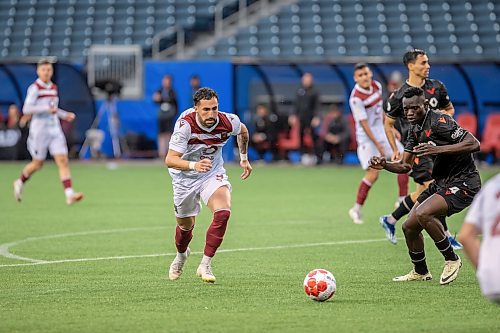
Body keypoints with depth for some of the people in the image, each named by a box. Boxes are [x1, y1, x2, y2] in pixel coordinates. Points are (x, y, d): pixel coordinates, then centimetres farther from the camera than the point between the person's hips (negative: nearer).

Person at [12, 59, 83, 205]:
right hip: (39, 129, -5)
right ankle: (20, 182, 34)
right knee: (38, 163, 6)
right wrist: (47, 109, -26)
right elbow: (26, 109, -19)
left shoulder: (53, 87, 11)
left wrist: (65, 115, 11)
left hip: (55, 129, 5)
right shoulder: (34, 88, -10)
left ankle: (69, 194, -16)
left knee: (63, 160, -9)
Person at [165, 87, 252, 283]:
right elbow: (170, 160, -36)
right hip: (185, 176, -1)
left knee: (223, 212, -25)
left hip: (213, 173, 1)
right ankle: (181, 255, 48)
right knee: (186, 225, 12)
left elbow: (243, 131, 6)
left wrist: (244, 157, 16)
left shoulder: (228, 122, -21)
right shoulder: (185, 125, -31)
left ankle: (205, 265, -16)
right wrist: (193, 165, -53)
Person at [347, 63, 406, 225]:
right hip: (367, 138, -8)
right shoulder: (356, 98, -22)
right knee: (373, 174, -14)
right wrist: (377, 144, -22)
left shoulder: (377, 86, 1)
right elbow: (364, 123, -22)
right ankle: (356, 209, -2)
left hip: (381, 132, 8)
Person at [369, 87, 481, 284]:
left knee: (423, 214, -29)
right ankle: (420, 272, 32)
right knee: (409, 226, 9)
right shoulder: (415, 129, 7)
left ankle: (452, 260, -11)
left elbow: (474, 144, -28)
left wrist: (438, 149, -36)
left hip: (463, 183, -9)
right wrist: (384, 165, -8)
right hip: (440, 184, 9)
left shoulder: (439, 122, -20)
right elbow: (405, 166, 12)